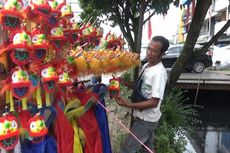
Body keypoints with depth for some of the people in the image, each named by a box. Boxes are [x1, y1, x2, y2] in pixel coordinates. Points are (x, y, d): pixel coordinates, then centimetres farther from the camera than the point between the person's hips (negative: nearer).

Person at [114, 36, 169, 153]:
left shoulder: (159, 73, -25)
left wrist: (129, 105, -29)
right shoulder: (146, 66, 2)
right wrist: (123, 82, -3)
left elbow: (154, 102, -25)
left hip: (146, 119, -8)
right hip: (144, 117, 8)